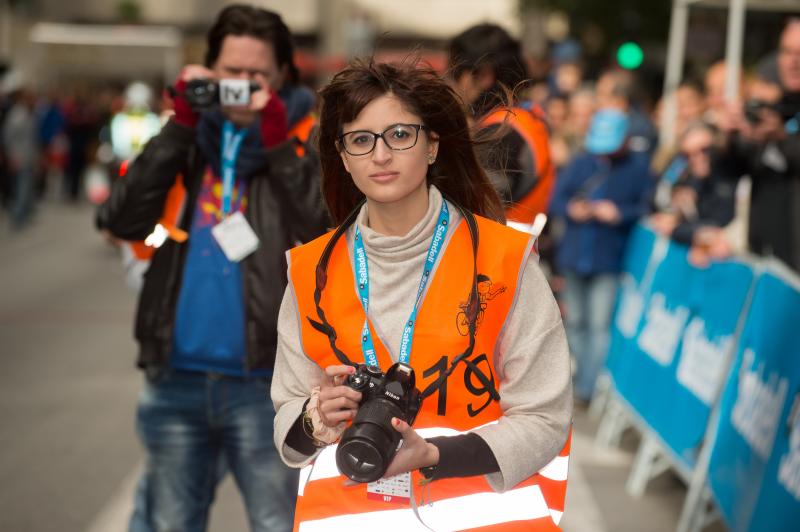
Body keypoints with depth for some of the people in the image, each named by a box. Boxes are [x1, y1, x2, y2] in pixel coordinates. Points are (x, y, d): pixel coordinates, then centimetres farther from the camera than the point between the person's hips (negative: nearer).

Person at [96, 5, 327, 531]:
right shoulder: (186, 137, 10)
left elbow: (331, 229, -16)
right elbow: (123, 220, -4)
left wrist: (278, 144, -18)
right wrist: (180, 126, -7)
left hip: (266, 382, -4)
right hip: (177, 378, 4)